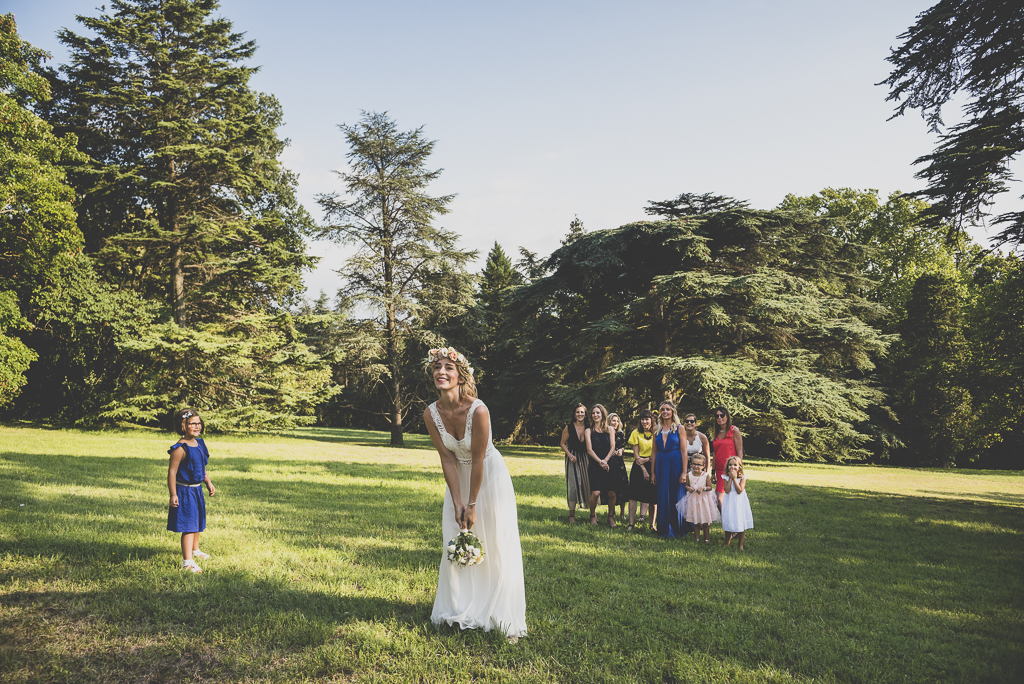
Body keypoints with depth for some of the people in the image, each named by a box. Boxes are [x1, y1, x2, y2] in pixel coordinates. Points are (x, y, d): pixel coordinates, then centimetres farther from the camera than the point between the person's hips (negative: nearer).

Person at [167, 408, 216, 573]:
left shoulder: (199, 443, 5)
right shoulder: (180, 448, -21)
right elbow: (172, 472, -21)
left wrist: (209, 483, 19)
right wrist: (173, 495, -23)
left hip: (197, 490, 9)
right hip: (184, 491, -9)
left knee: (197, 522, 24)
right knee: (188, 525, -7)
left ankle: (195, 550, 44)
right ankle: (187, 561, -2)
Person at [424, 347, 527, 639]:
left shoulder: (478, 411, -29)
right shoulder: (431, 413, -14)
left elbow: (478, 460, -23)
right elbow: (448, 459, -10)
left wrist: (472, 506, -16)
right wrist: (457, 504, -12)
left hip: (490, 476, -5)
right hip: (459, 478, 5)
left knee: (495, 545, 0)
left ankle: (500, 615, 13)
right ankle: (460, 610, 25)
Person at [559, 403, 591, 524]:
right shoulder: (569, 428, -4)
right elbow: (563, 443, 3)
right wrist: (570, 455, -10)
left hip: (585, 459, 2)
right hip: (573, 459, -2)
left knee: (588, 485, 0)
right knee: (573, 485, -6)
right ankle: (572, 515, 0)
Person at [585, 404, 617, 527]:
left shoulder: (609, 429, 10)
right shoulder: (589, 430, 6)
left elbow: (612, 447, 3)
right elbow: (589, 449, -2)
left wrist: (605, 460, -13)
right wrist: (600, 462, -16)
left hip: (609, 463, 2)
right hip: (594, 464, -2)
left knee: (611, 493, -4)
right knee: (596, 493, -12)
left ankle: (611, 516, 14)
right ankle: (593, 515, 11)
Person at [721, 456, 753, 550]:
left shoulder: (742, 478, -8)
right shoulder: (726, 477, -3)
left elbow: (739, 490, -19)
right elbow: (727, 490, -16)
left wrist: (734, 478, -19)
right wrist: (730, 478, -16)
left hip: (740, 503, -1)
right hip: (729, 503, 1)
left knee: (741, 524, 5)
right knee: (728, 524, 8)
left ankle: (741, 545, 19)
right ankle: (727, 543, 24)